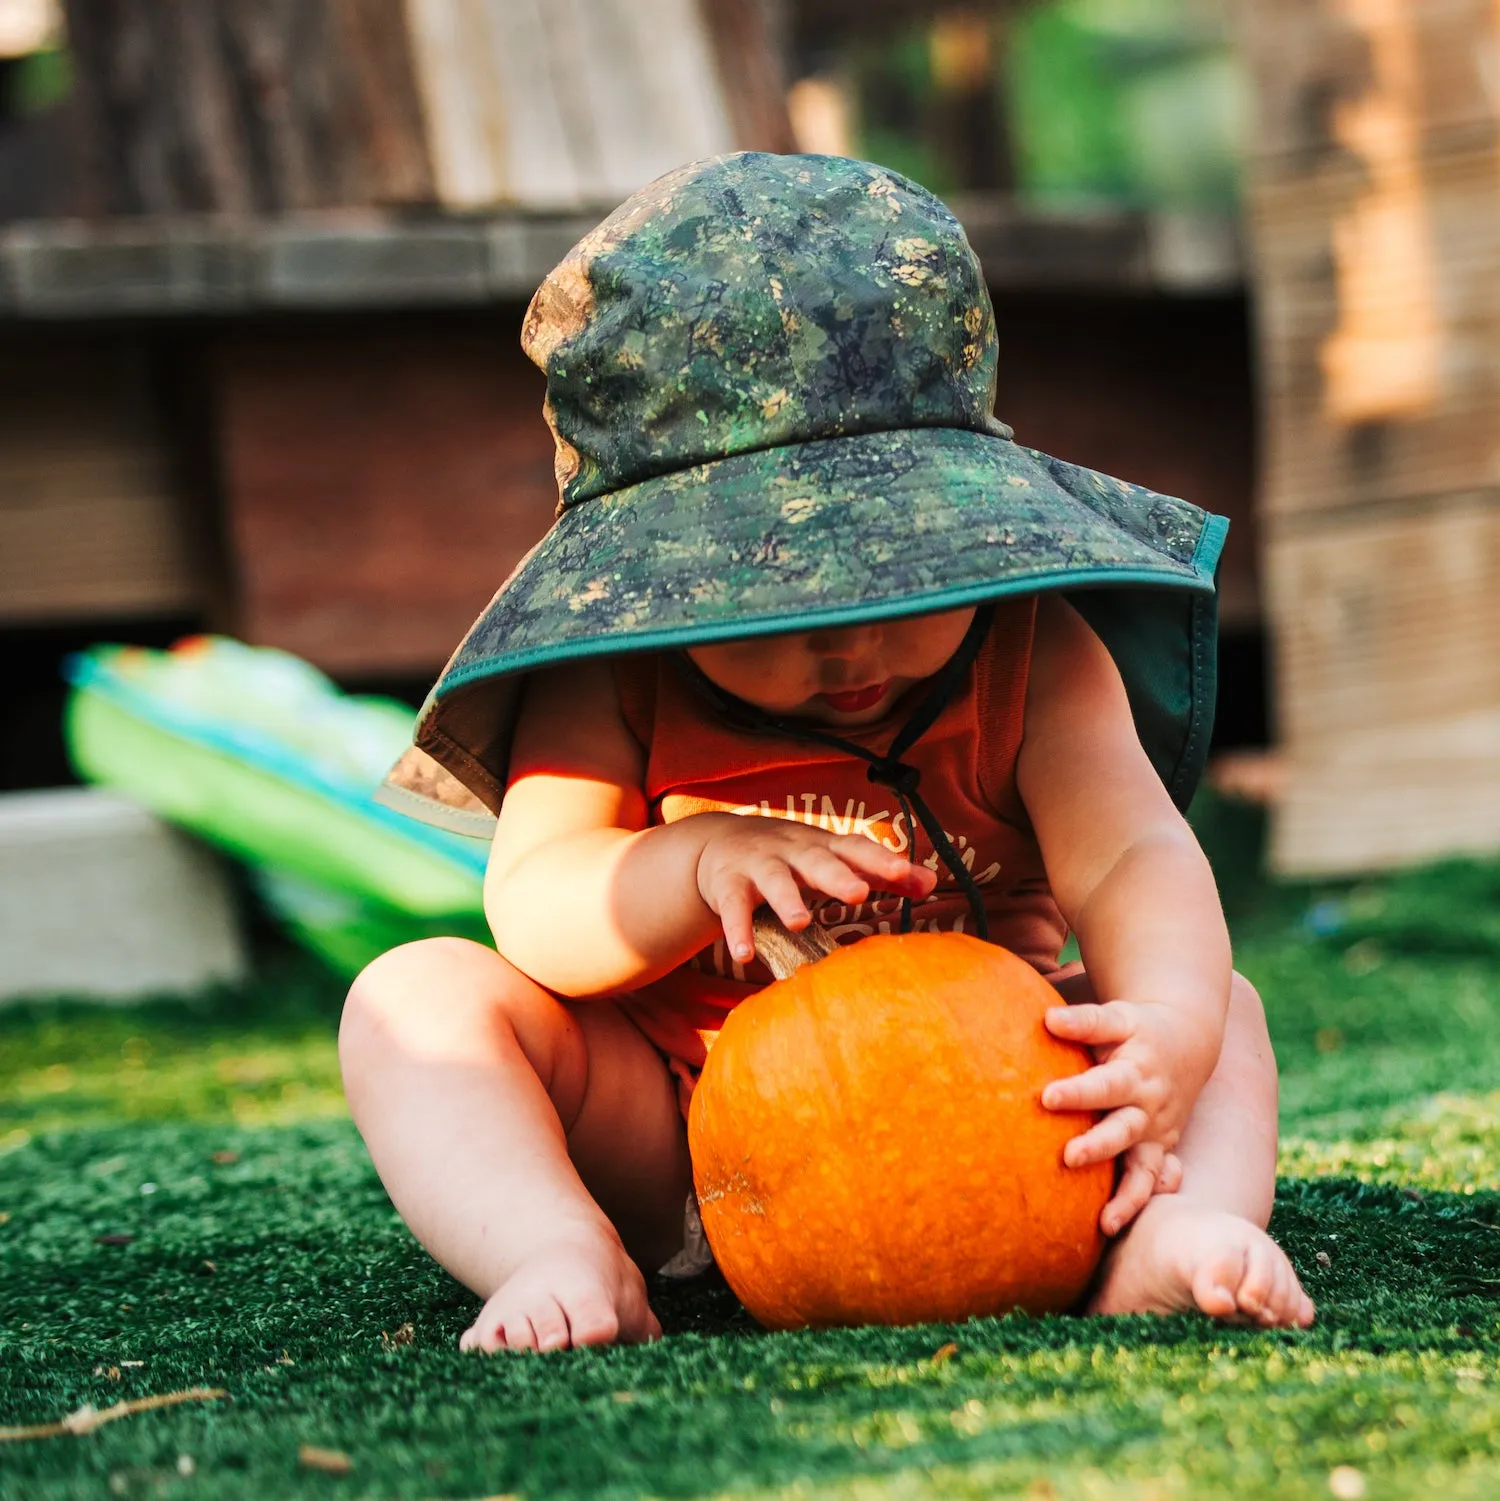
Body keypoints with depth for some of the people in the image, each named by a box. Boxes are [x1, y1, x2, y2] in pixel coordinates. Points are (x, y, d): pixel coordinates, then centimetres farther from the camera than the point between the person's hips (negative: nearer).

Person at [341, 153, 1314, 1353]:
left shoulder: (1031, 657, -7)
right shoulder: (612, 684, -10)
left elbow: (1130, 857, -19)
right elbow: (533, 914, -15)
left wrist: (1172, 1026, -42)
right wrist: (697, 865, -37)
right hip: (666, 1132, 0)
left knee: (1221, 998, -16)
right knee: (414, 997, -19)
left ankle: (1173, 1232, -39)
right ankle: (569, 1254, -37)